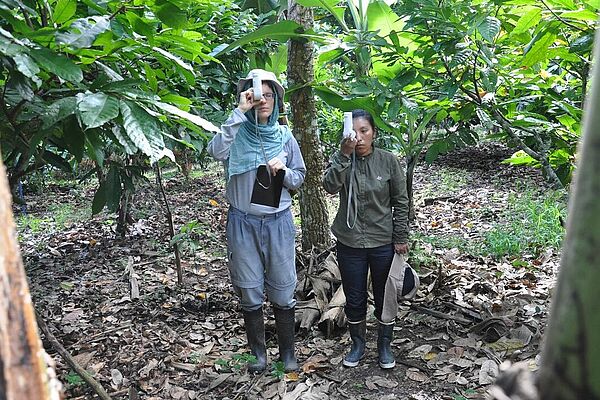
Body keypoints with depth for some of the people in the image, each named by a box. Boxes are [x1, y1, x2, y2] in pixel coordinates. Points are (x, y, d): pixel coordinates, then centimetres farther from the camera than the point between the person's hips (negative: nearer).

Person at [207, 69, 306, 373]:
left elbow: (299, 178, 9)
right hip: (243, 223, -1)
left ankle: (287, 351, 25)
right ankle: (258, 352, 27)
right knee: (250, 293, 9)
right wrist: (239, 112, -24)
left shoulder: (284, 135, 5)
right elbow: (216, 151, -25)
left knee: (283, 292, 8)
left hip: (278, 222, 1)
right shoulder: (238, 133, -3)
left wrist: (282, 171, -12)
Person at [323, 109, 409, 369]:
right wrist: (344, 154, -33)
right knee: (354, 299, 13)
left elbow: (401, 201, -1)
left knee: (385, 298, 13)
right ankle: (358, 344, 36)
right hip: (349, 244, 1)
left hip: (383, 243, 0)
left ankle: (385, 346, 35)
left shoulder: (388, 161, -6)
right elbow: (330, 186, -25)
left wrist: (400, 238, -2)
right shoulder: (340, 160, -5)